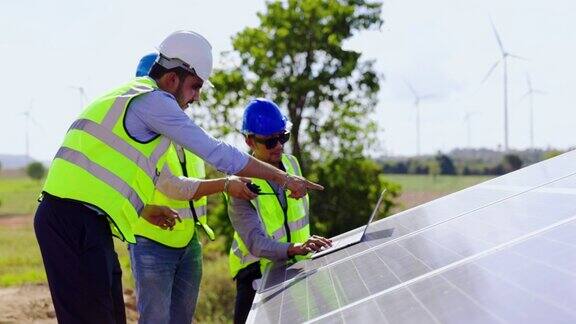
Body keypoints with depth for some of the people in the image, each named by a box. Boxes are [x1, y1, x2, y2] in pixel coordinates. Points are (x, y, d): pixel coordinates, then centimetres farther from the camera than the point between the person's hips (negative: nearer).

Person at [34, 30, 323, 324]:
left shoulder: (129, 95, 22)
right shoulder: (154, 100, -8)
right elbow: (218, 153, -10)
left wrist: (143, 209, 29)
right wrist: (283, 178, -3)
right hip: (79, 222, -10)